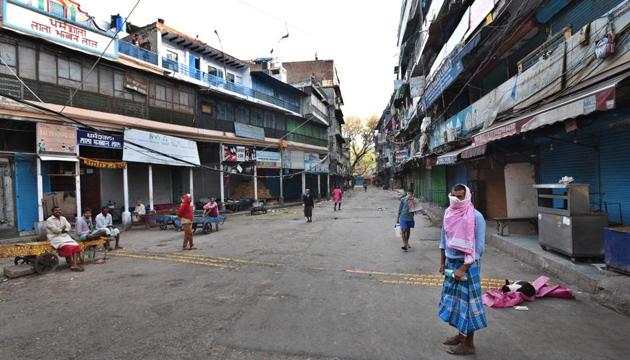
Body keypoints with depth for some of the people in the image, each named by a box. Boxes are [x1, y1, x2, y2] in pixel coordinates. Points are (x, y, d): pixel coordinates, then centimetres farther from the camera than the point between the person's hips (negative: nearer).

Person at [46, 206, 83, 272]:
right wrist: (62, 230, 2)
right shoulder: (49, 220, -2)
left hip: (65, 236, 6)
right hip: (55, 237, -6)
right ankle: (72, 265, -26)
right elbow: (55, 230, -13)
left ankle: (75, 264, -32)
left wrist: (64, 230, -8)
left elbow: (69, 227, 10)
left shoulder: (63, 218, 19)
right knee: (67, 247, -32)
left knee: (76, 246, -20)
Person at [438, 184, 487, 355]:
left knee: (466, 302, 2)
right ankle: (461, 334, 33)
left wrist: (463, 269, -18)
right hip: (451, 263, 6)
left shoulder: (476, 217, -17)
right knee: (455, 300, 15)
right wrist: (442, 262, 13)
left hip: (466, 265, -6)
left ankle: (469, 344, 17)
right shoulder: (449, 213, 2)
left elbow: (479, 248, -17)